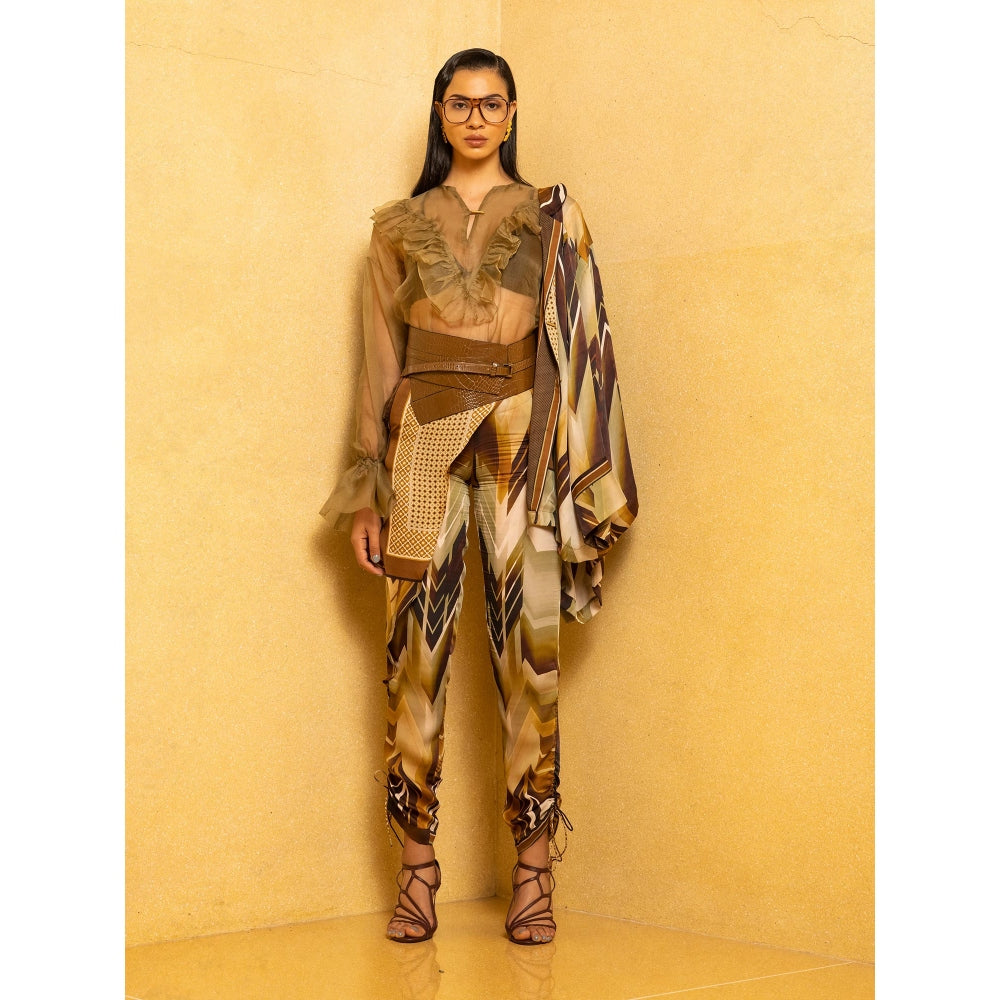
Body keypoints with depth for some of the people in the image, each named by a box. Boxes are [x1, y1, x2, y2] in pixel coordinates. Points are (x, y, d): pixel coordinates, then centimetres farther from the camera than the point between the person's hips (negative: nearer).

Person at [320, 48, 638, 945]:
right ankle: (418, 866, 2)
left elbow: (579, 340, 7)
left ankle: (534, 870, -1)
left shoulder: (550, 216, 12)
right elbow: (381, 357, 13)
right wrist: (368, 487, 7)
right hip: (424, 430, 1)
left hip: (520, 432, -1)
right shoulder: (401, 224, 15)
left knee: (529, 642, -6)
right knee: (417, 643, -3)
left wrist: (586, 474, -1)